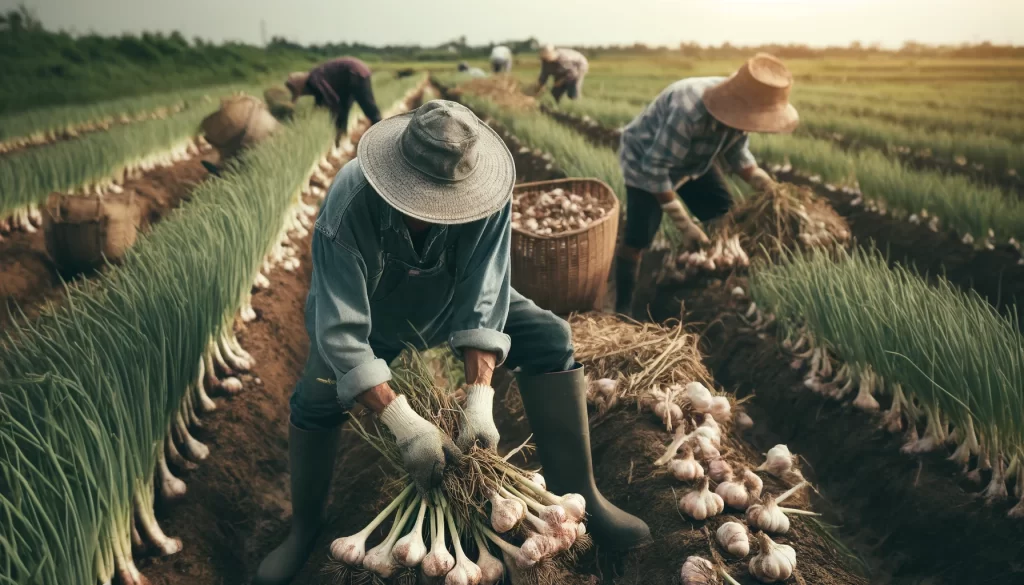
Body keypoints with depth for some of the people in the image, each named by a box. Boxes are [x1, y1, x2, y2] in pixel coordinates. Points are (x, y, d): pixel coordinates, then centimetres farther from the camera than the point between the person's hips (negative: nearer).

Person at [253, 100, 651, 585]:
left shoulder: (482, 194, -33)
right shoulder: (348, 205, -38)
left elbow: (482, 298, -30)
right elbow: (341, 331, -38)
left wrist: (480, 398, -38)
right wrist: (403, 423, -43)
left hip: (451, 299, 2)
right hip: (372, 313, -1)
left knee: (551, 340, -18)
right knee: (315, 400, -25)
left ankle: (578, 496, -7)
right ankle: (303, 531, 4)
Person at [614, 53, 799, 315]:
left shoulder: (737, 108, -18)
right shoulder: (689, 111, -42)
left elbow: (737, 151, 2)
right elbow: (656, 168, -35)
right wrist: (685, 225, -33)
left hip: (694, 161, 8)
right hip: (645, 160, -7)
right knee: (638, 237, -17)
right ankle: (622, 309, -4)